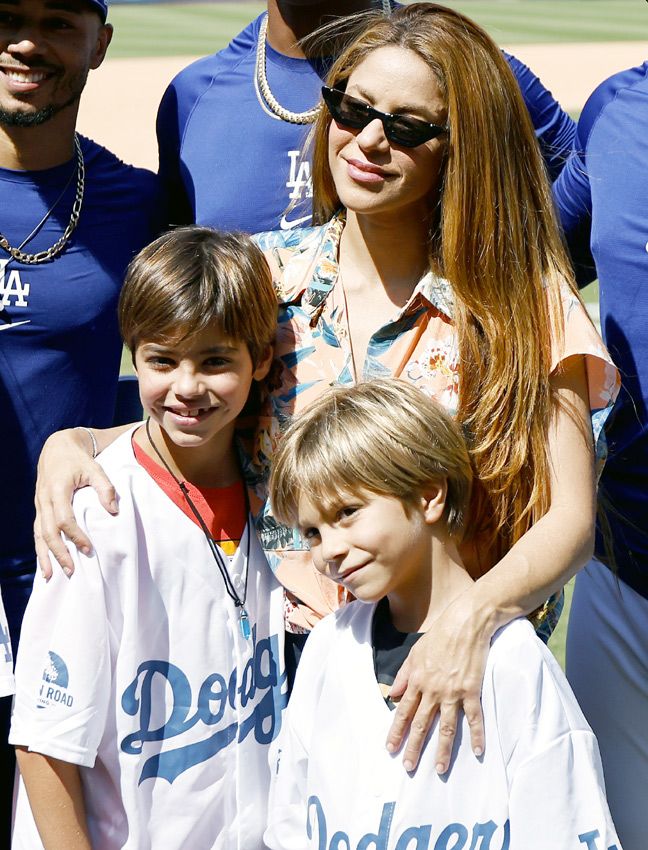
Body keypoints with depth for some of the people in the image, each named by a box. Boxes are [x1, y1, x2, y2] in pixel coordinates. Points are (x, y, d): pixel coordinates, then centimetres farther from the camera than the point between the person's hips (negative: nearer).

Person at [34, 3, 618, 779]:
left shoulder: (523, 300, -5)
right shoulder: (265, 276, 3)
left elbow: (569, 519, -9)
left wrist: (473, 616, -27)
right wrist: (69, 443, -9)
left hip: (449, 671, -1)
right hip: (285, 658, 2)